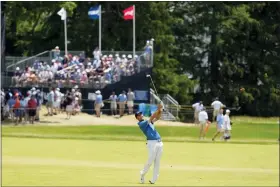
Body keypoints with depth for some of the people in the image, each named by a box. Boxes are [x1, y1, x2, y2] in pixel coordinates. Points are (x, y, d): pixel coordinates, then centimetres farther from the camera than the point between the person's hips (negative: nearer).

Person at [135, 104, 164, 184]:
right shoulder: (141, 124, -3)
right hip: (152, 143, -7)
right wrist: (158, 110, -11)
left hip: (159, 143, 7)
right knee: (150, 161, -10)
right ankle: (142, 174, 12)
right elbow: (151, 118, -11)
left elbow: (157, 118, 18)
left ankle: (153, 180, 4)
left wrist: (160, 111, 1)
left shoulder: (149, 122, 22)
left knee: (157, 162, 3)